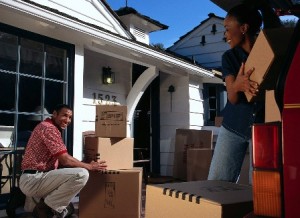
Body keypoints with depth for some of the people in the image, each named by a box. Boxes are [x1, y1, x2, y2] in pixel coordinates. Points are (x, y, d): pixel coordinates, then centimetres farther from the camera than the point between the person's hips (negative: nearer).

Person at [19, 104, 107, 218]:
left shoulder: (46, 126, 21)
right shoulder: (49, 128, -13)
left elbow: (61, 160, 21)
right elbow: (65, 160, -19)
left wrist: (87, 165, 11)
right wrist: (90, 166, -5)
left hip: (32, 179, 11)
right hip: (34, 180, -11)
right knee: (82, 174, -25)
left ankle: (45, 202, 10)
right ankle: (46, 207, -7)